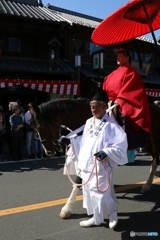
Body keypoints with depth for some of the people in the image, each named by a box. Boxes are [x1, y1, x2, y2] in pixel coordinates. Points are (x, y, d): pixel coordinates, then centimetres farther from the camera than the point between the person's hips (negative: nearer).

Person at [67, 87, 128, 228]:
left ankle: (112, 214, 26)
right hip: (87, 165, 8)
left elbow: (120, 144, -20)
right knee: (89, 192, 17)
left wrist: (106, 152, -30)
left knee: (100, 193, -1)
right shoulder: (89, 122, 7)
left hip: (101, 166, -8)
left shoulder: (110, 124, -15)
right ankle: (97, 217, 34)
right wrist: (71, 139, 9)